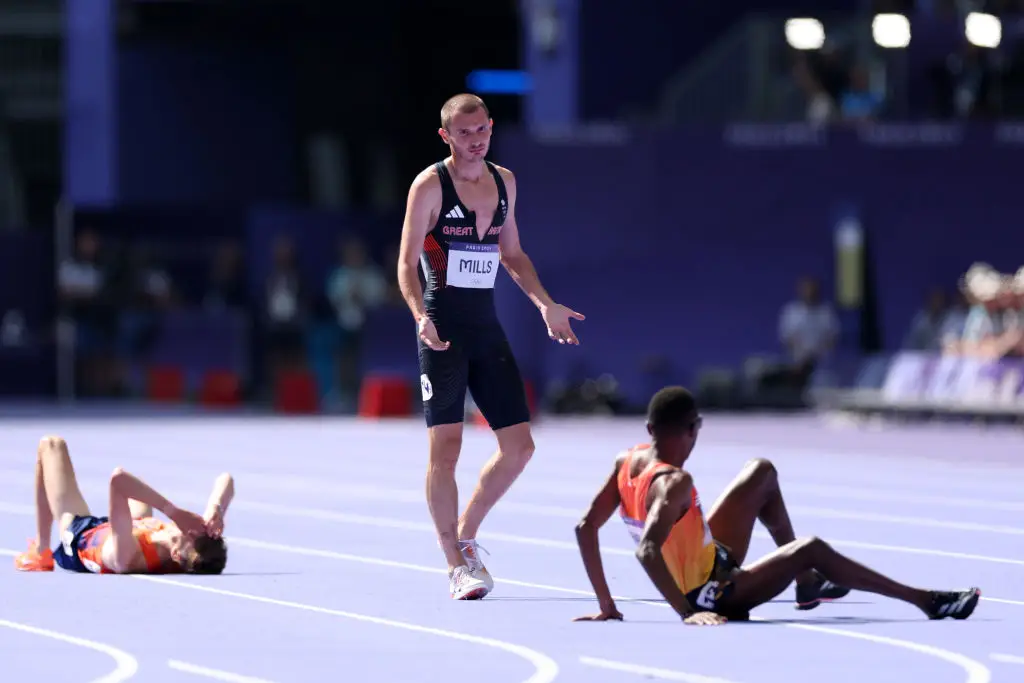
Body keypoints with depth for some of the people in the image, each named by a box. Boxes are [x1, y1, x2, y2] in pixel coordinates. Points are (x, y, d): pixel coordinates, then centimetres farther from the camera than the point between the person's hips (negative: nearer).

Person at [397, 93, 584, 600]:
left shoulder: (504, 182, 11)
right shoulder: (430, 186, -7)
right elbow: (407, 262, -9)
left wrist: (545, 304, 12)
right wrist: (421, 317, -25)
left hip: (487, 328, 6)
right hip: (444, 330, -6)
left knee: (519, 446, 3)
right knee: (445, 447, -9)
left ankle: (465, 534, 21)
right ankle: (456, 565, -1)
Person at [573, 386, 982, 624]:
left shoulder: (627, 462, -6)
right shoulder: (674, 484, -29)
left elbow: (585, 527, -2)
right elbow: (646, 551, -41)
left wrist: (606, 605, 1)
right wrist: (687, 613, -39)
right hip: (712, 593, -9)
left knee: (763, 473, 18)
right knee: (811, 549, -22)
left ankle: (807, 582, 26)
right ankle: (925, 600, -21)